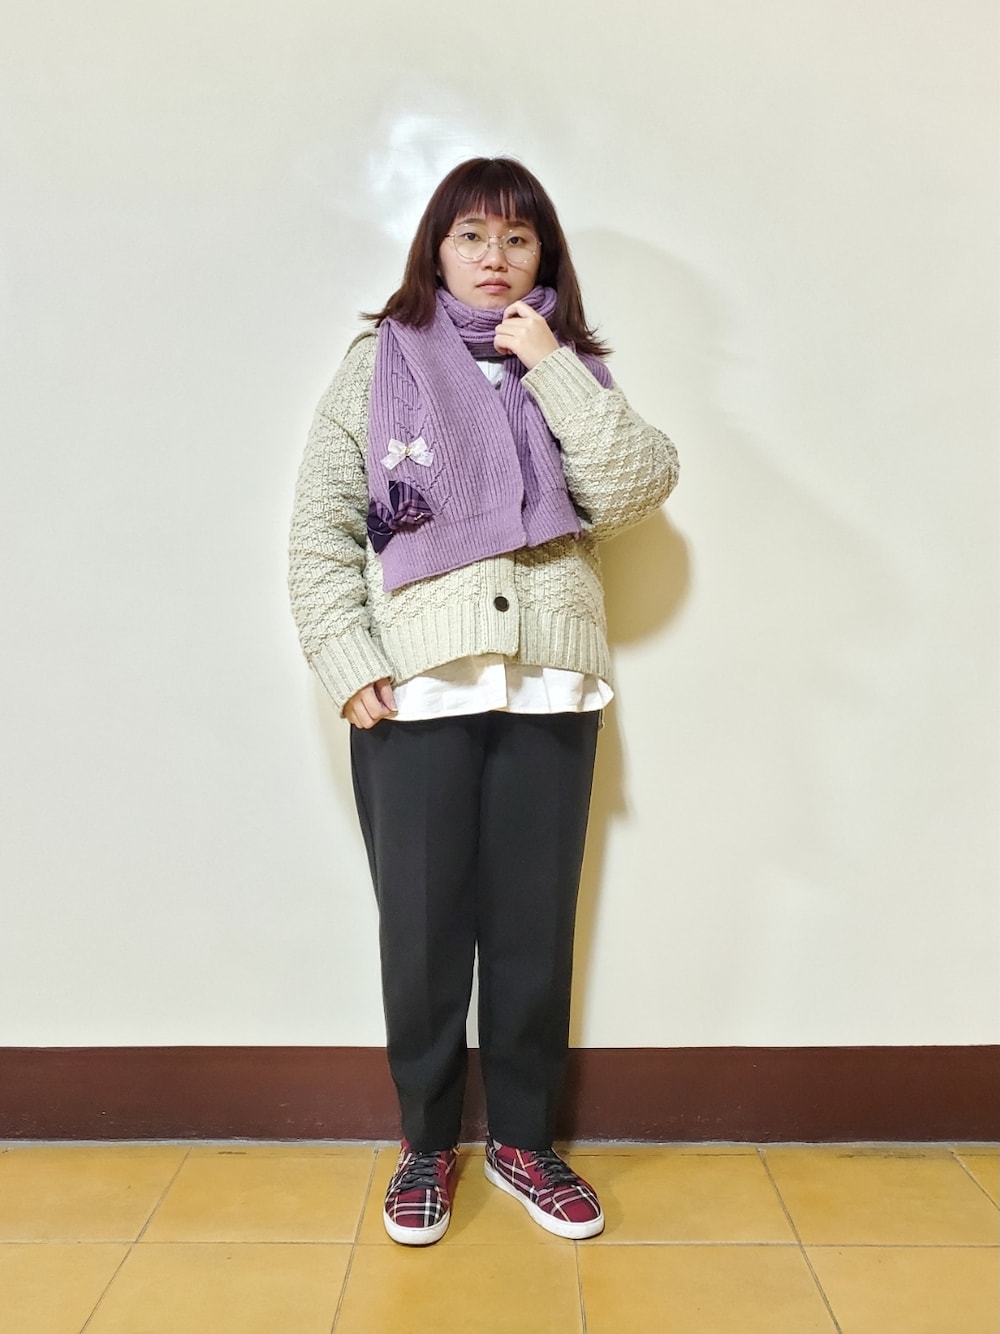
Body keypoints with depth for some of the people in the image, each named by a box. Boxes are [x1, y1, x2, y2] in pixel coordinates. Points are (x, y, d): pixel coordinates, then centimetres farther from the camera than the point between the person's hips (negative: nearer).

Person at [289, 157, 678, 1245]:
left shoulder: (572, 370, 12)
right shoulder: (376, 366, 6)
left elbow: (637, 492, -4)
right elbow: (320, 528, 2)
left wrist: (553, 371, -8)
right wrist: (347, 662, -8)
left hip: (551, 695, 2)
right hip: (413, 697, -1)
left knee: (535, 933, 9)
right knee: (422, 934, 7)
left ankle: (523, 1142, 30)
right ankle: (427, 1146, 29)